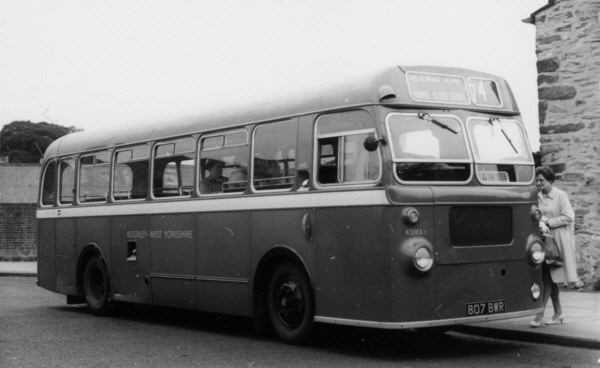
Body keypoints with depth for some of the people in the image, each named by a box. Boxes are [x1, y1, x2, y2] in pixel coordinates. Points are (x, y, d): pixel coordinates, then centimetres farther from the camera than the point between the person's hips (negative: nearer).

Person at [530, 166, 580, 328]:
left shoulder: (561, 195, -5)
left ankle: (540, 314, -12)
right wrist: (541, 222, -17)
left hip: (558, 239, -6)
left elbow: (569, 217, -11)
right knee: (550, 278, 9)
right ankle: (558, 312, 20)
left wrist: (548, 222, -14)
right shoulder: (538, 197, 10)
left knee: (548, 277, -11)